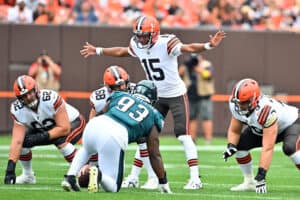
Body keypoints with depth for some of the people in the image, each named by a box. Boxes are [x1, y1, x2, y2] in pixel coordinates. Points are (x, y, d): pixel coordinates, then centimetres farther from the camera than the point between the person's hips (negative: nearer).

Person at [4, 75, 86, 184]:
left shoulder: (51, 98, -36)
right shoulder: (18, 110, -22)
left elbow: (65, 129, -33)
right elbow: (17, 141, -25)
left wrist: (41, 137, -37)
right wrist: (10, 168, -34)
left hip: (72, 123, -5)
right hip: (44, 129, 5)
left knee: (61, 140, -35)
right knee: (23, 140, -14)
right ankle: (28, 176, 9)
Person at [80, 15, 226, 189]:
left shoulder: (166, 43, -23)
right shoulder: (137, 46, -3)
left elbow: (188, 48, -37)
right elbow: (122, 52, 17)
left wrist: (209, 45, -55)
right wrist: (97, 51, 28)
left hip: (176, 95, -6)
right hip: (156, 96, 6)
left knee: (183, 135, -14)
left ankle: (195, 178, -12)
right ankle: (134, 177, 16)